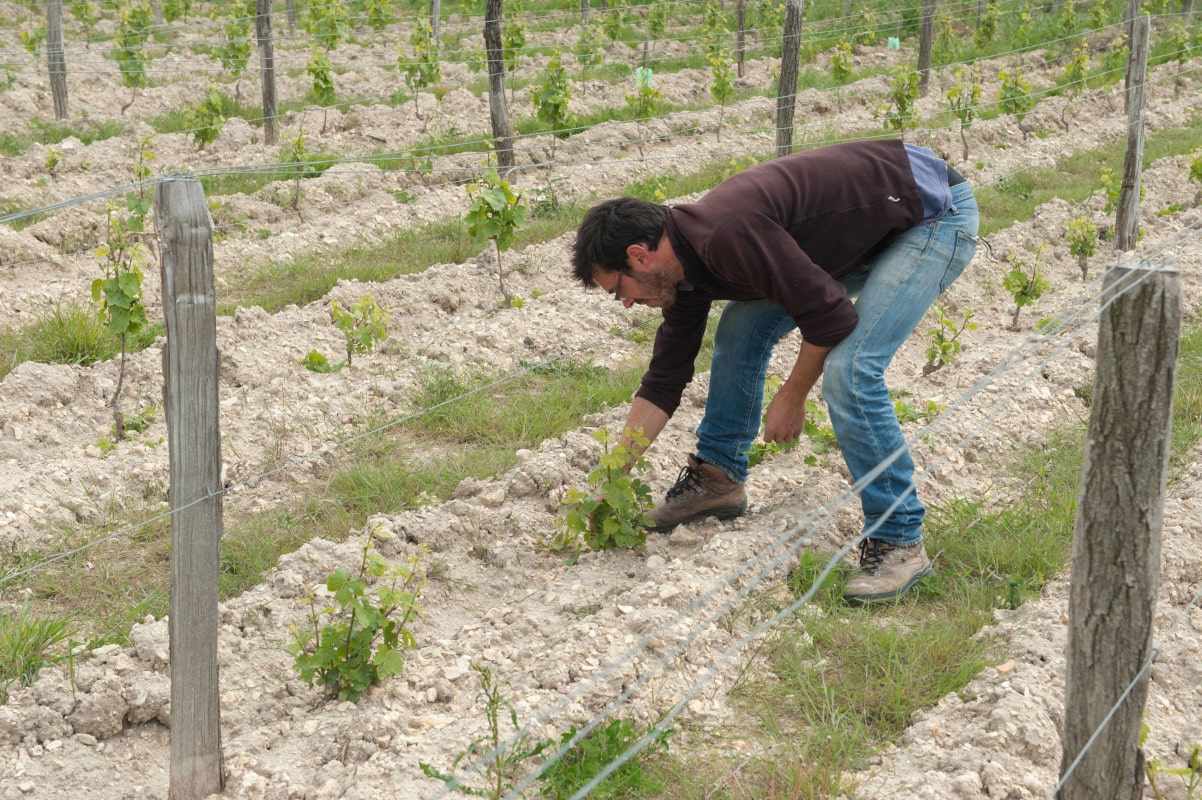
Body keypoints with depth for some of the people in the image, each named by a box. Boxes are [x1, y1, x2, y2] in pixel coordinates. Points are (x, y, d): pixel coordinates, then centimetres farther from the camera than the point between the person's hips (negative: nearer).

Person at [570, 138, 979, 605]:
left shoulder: (727, 237, -30)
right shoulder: (687, 263, 0)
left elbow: (831, 316, -27)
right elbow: (664, 379, 8)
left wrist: (792, 396, -11)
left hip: (936, 213, -9)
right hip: (872, 231, 10)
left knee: (848, 369, -22)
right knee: (742, 327, 8)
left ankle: (900, 543, -10)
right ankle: (718, 478, 21)